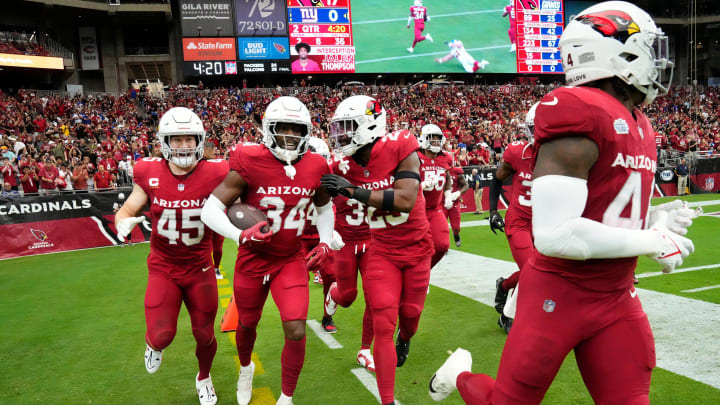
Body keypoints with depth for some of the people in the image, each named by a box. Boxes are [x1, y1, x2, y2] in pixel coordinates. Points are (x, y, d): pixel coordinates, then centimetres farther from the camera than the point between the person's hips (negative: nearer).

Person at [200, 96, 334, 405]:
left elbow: (324, 207, 13)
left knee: (296, 330, -10)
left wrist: (325, 242, 0)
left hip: (292, 260, 1)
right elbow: (210, 209, -16)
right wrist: (239, 235, -33)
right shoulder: (249, 163, -19)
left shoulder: (316, 167, -8)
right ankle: (246, 368, 54)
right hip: (253, 259, -1)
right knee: (247, 324, 19)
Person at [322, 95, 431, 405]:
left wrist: (353, 191, -33)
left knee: (410, 312, 15)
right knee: (383, 324, -6)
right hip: (382, 251, 2)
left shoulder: (401, 148, -21)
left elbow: (406, 199, -33)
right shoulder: (347, 165, -9)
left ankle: (405, 340, 54)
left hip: (416, 247, -1)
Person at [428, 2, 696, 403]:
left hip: (617, 298, 8)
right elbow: (556, 235, -28)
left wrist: (656, 223, 0)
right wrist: (650, 242, -16)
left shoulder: (639, 126, 10)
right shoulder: (579, 113, -20)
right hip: (559, 293, -8)